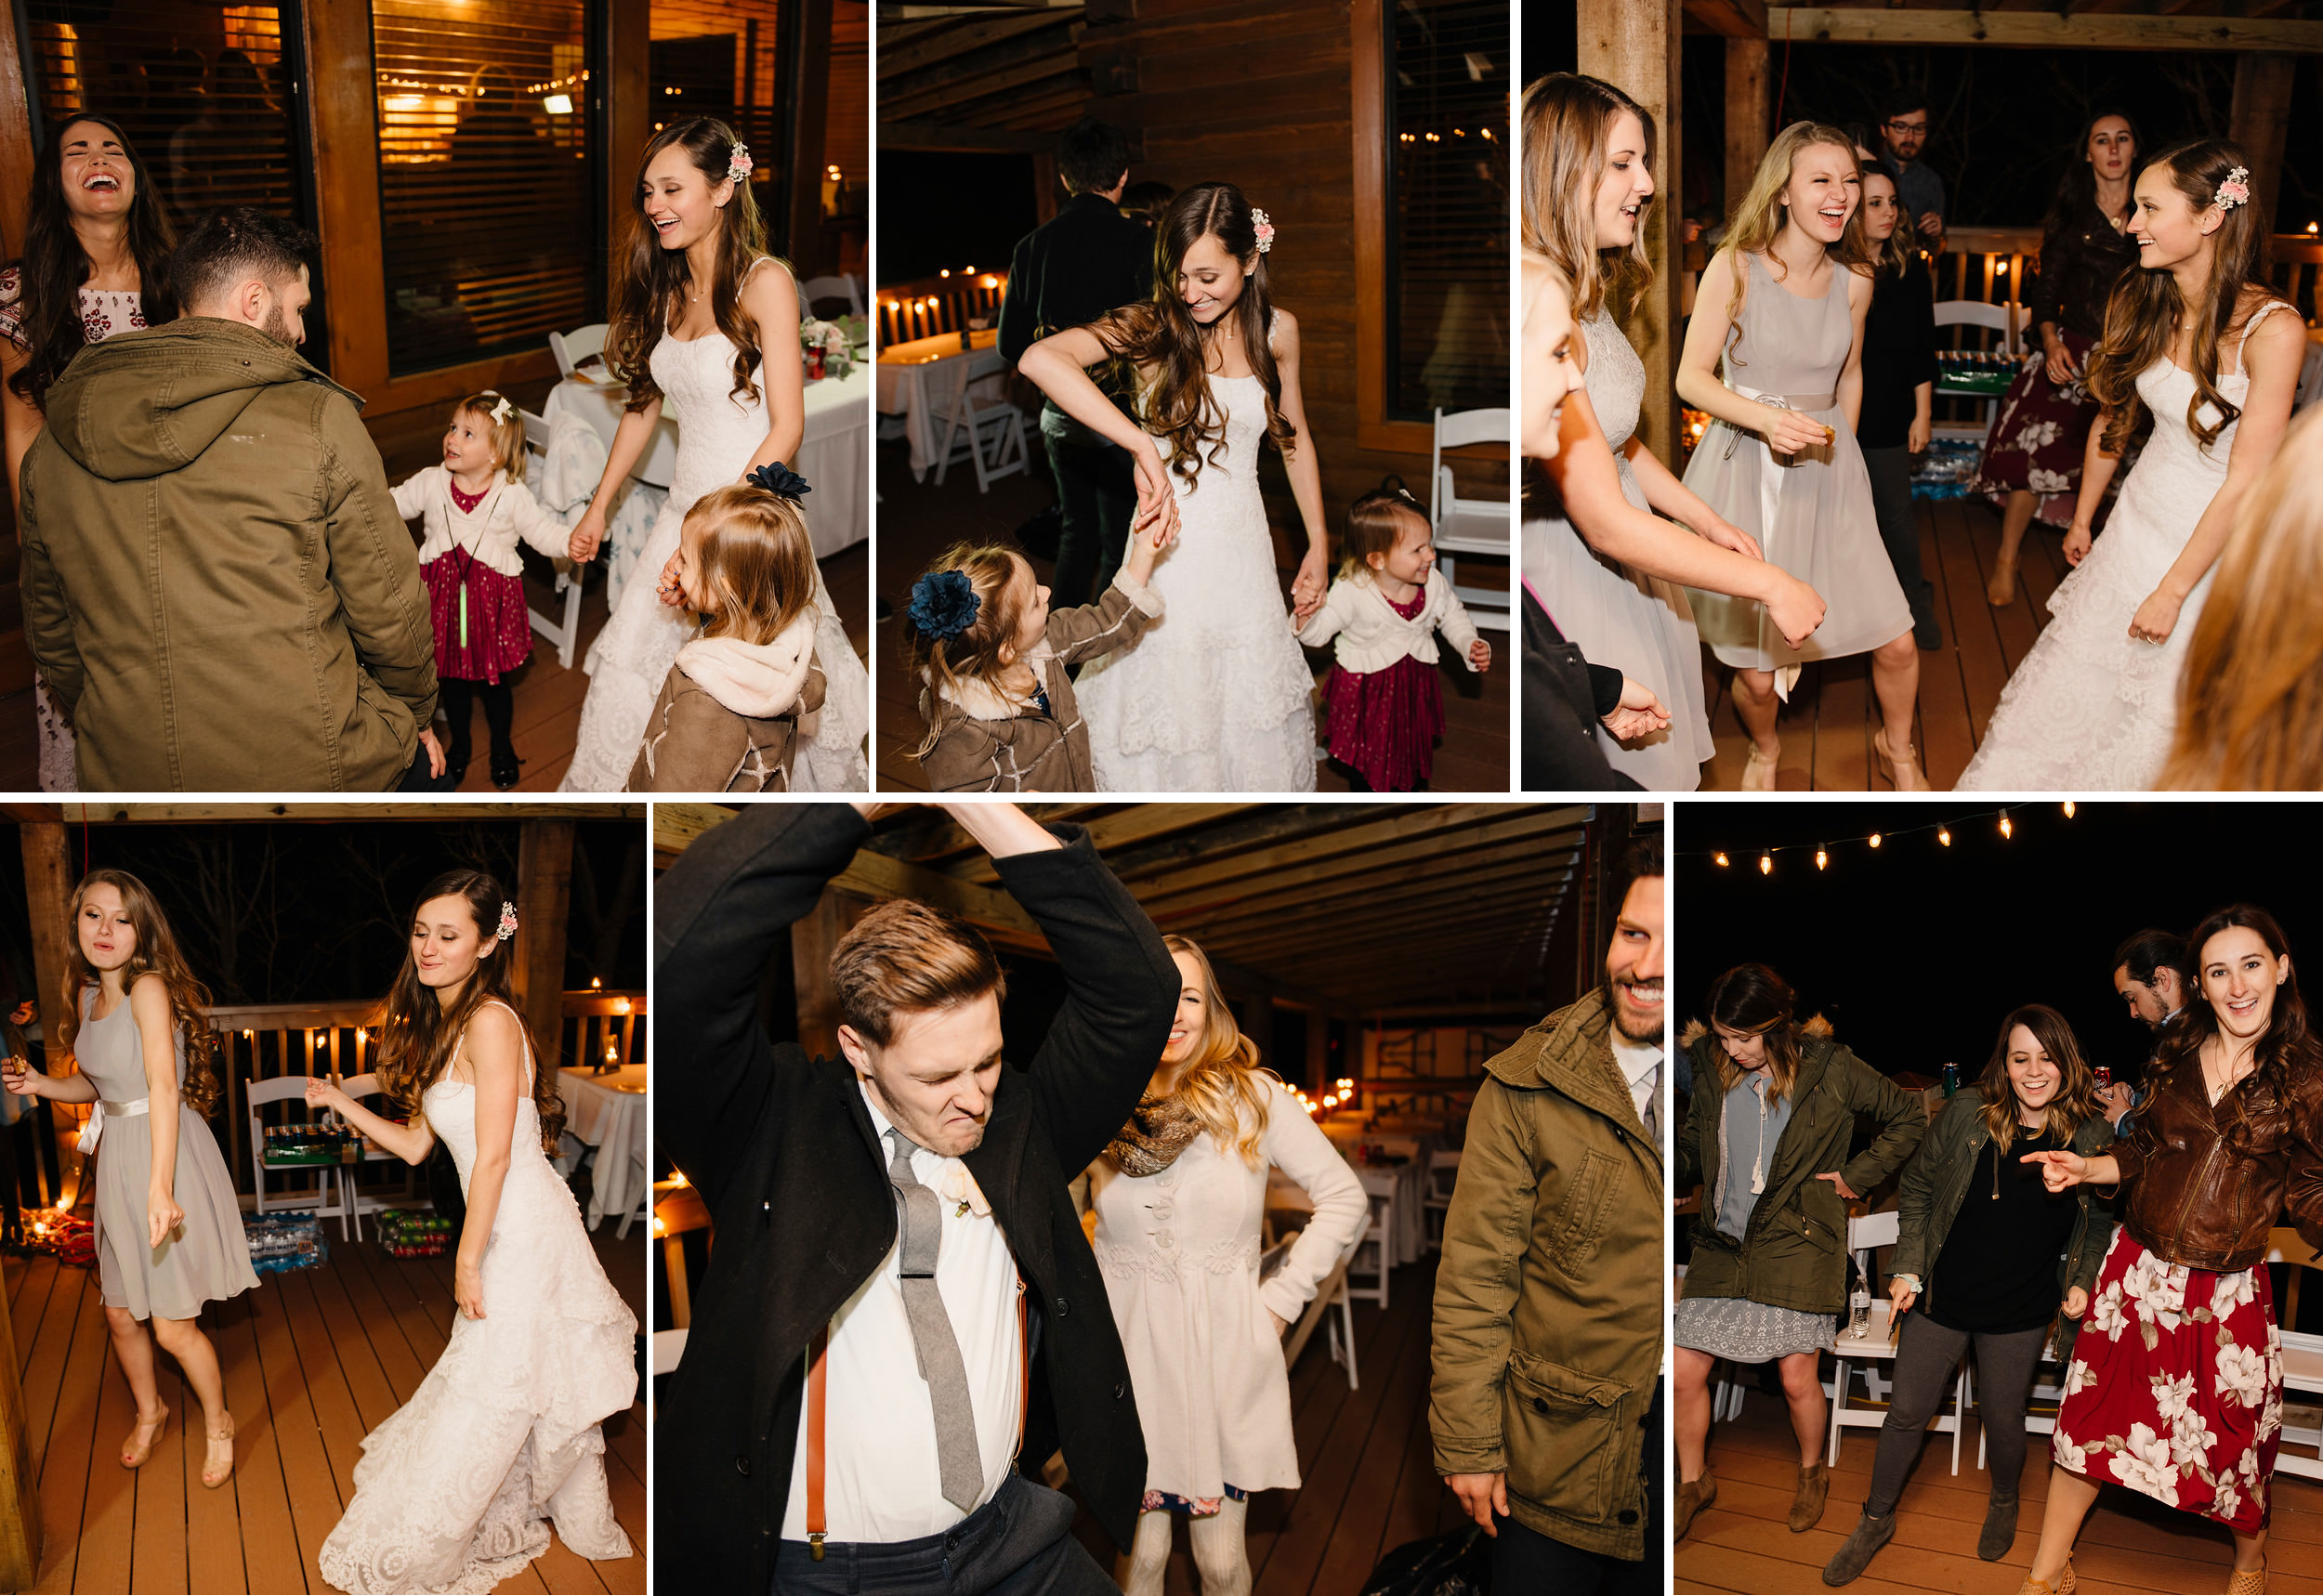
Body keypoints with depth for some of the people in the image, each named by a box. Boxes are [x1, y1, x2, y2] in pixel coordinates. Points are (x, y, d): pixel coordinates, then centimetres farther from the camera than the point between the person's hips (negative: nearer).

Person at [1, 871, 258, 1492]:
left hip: (171, 1156, -7)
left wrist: (159, 1188, -42)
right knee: (119, 1313, 17)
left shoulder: (149, 988, -20)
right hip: (118, 1160, 7)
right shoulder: (86, 994, 5)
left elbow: (163, 1087, -32)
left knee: (172, 1327, -1)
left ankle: (218, 1423, 24)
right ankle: (149, 1411, 43)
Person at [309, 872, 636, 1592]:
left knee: (484, 1406, 4)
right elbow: (416, 1145, 18)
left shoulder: (490, 1021, -17)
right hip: (509, 1235, 9)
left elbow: (494, 1156, -18)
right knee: (544, 1392, 18)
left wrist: (468, 1261, -14)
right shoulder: (440, 1029, 14)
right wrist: (339, 1101, 15)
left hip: (525, 1234, -9)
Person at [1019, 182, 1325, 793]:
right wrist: (1140, 445, -37)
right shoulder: (1151, 326, -13)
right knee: (1170, 695, 7)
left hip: (1244, 548, 4)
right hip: (1168, 551, -3)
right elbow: (1038, 359, -32)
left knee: (1252, 707, 15)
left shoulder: (1277, 331, -1)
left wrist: (1318, 546, 14)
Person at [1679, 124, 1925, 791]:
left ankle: (1897, 746, 32)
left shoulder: (1854, 281, 4)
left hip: (1828, 478, 4)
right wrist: (1766, 418, -23)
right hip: (1744, 470, -3)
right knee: (1755, 672, 1)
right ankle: (1764, 750, 37)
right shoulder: (1735, 267, -9)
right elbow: (1691, 378, -9)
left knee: (1896, 644, -1)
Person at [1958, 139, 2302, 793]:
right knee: (2064, 688, 11)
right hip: (2139, 520, 5)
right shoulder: (2141, 303, -5)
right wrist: (2082, 519, 21)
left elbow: (2245, 482, -22)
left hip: (2215, 545, -5)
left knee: (2163, 723, 8)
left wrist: (2172, 591, -19)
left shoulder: (2272, 329, -25)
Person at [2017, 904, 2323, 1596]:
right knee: (2090, 1416, 6)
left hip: (2227, 1294, -3)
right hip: (2139, 1273, 3)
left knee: (2232, 1436, 9)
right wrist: (2086, 1169, 0)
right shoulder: (2178, 1052, 3)